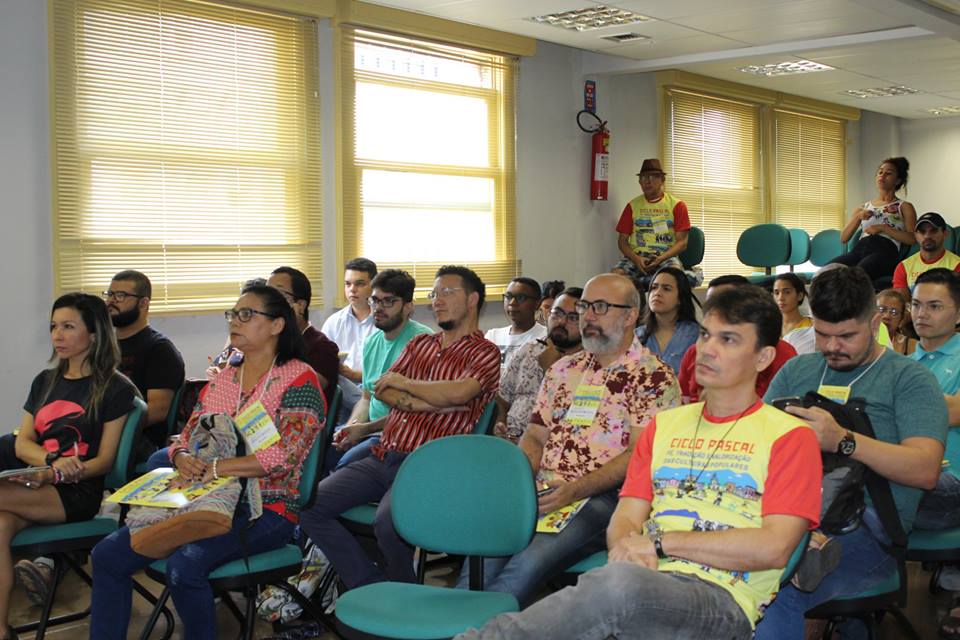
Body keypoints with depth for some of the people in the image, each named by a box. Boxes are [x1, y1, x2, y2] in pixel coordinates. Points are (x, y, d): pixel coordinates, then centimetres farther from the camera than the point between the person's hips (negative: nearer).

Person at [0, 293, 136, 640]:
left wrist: (51, 475, -20)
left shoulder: (115, 388, 0)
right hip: (36, 484, 5)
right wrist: (53, 460, -11)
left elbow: (104, 461, -5)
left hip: (77, 493, -5)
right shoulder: (44, 381, 19)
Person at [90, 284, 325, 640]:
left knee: (185, 565, -32)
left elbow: (282, 457, -16)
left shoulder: (299, 378, -5)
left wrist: (211, 469, -18)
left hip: (265, 509, -7)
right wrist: (183, 459, -8)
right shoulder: (222, 378, 18)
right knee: (109, 554, -8)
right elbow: (185, 437, 18)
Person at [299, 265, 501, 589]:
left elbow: (457, 393, -18)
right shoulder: (420, 344, 22)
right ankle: (372, 587, 0)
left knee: (388, 521, -34)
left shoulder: (485, 353, 2)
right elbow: (381, 391, 10)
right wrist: (434, 403, -5)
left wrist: (403, 383, -2)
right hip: (382, 457, 7)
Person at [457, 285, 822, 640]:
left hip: (723, 599, -4)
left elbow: (773, 548, -6)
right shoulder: (664, 425, 24)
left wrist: (661, 542, -7)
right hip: (645, 578, 4)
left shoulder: (790, 436, 7)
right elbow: (625, 519, 16)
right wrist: (628, 548, -10)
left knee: (619, 583, -37)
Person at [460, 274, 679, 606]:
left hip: (602, 499, -5)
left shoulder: (654, 377, 1)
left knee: (531, 562, -31)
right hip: (543, 492, 5)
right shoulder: (564, 370, 21)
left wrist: (574, 490, -17)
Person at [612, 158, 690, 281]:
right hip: (637, 256, 2)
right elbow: (622, 241, 11)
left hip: (666, 256, -2)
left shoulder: (676, 205, 9)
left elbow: (682, 242, 3)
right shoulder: (632, 206, 14)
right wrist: (636, 259, -11)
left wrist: (660, 259, -15)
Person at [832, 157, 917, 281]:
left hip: (885, 251, -4)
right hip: (859, 249, 4)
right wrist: (858, 217, 4)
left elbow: (912, 239, 2)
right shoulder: (863, 207, 29)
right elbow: (843, 238, 19)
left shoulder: (904, 207, 18)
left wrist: (883, 228, -5)